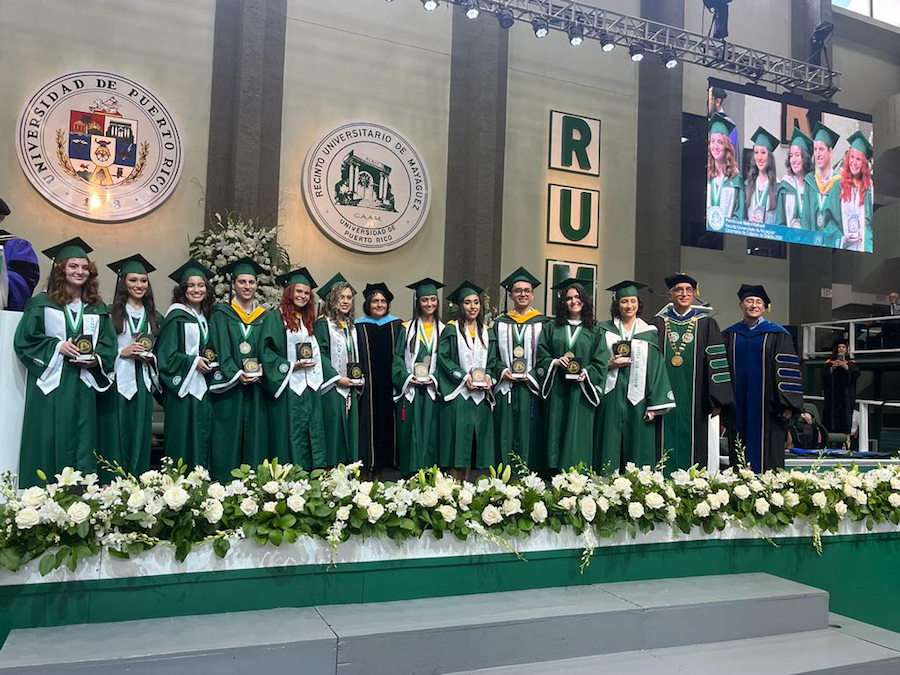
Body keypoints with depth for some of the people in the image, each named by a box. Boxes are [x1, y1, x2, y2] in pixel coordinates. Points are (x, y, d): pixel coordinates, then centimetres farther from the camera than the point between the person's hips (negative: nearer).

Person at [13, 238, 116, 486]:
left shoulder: (97, 308, 12)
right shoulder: (41, 304, 3)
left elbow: (109, 345, 9)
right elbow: (24, 340, -2)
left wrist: (96, 360, -10)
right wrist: (57, 346, -13)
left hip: (83, 388, 3)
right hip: (50, 386, -3)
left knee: (82, 446, 3)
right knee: (49, 445, -2)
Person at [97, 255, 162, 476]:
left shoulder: (154, 318, 14)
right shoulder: (110, 313, 1)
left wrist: (151, 357, -2)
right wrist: (122, 352, -14)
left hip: (142, 386, 4)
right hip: (115, 385, -4)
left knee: (139, 440, 5)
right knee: (116, 439, -3)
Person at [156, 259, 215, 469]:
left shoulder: (205, 317, 15)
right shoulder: (176, 316, -7)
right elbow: (165, 353, -12)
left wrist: (212, 363, 5)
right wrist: (193, 362, -17)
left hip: (203, 387, 7)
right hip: (183, 386, -7)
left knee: (202, 438, 8)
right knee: (183, 439, -6)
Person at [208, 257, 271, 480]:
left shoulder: (263, 317, 13)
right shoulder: (221, 314, 4)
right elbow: (221, 350, -6)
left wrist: (261, 372, -12)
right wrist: (237, 374, -18)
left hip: (257, 389, 3)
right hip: (230, 387, -3)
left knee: (255, 437, 4)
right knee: (228, 436, -3)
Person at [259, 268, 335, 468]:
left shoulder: (307, 320, 18)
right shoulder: (275, 317, -4)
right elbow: (265, 351, -11)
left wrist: (335, 377, 14)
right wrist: (291, 366, -17)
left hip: (310, 387, 7)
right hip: (289, 387, -7)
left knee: (312, 434, 6)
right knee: (291, 435, -5)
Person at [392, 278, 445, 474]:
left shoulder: (443, 330, 10)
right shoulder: (407, 329, 7)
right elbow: (398, 358, 2)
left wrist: (435, 379, -11)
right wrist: (407, 378, -13)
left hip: (432, 391, 1)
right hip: (410, 391, -1)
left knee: (430, 435, 1)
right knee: (410, 434, -1)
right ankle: (410, 477, 5)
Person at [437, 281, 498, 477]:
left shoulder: (486, 332, 15)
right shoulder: (451, 329, 0)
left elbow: (492, 360, 14)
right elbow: (443, 357, -7)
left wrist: (488, 375, -6)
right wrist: (464, 376, -15)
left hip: (481, 395, 5)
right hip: (458, 393, -4)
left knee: (477, 439, 4)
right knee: (457, 440, -5)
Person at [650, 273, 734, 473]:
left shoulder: (706, 324, 5)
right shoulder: (658, 324, 8)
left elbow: (716, 361, 1)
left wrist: (716, 400, -5)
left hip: (694, 400, 0)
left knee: (692, 446, 1)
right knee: (666, 446, 1)